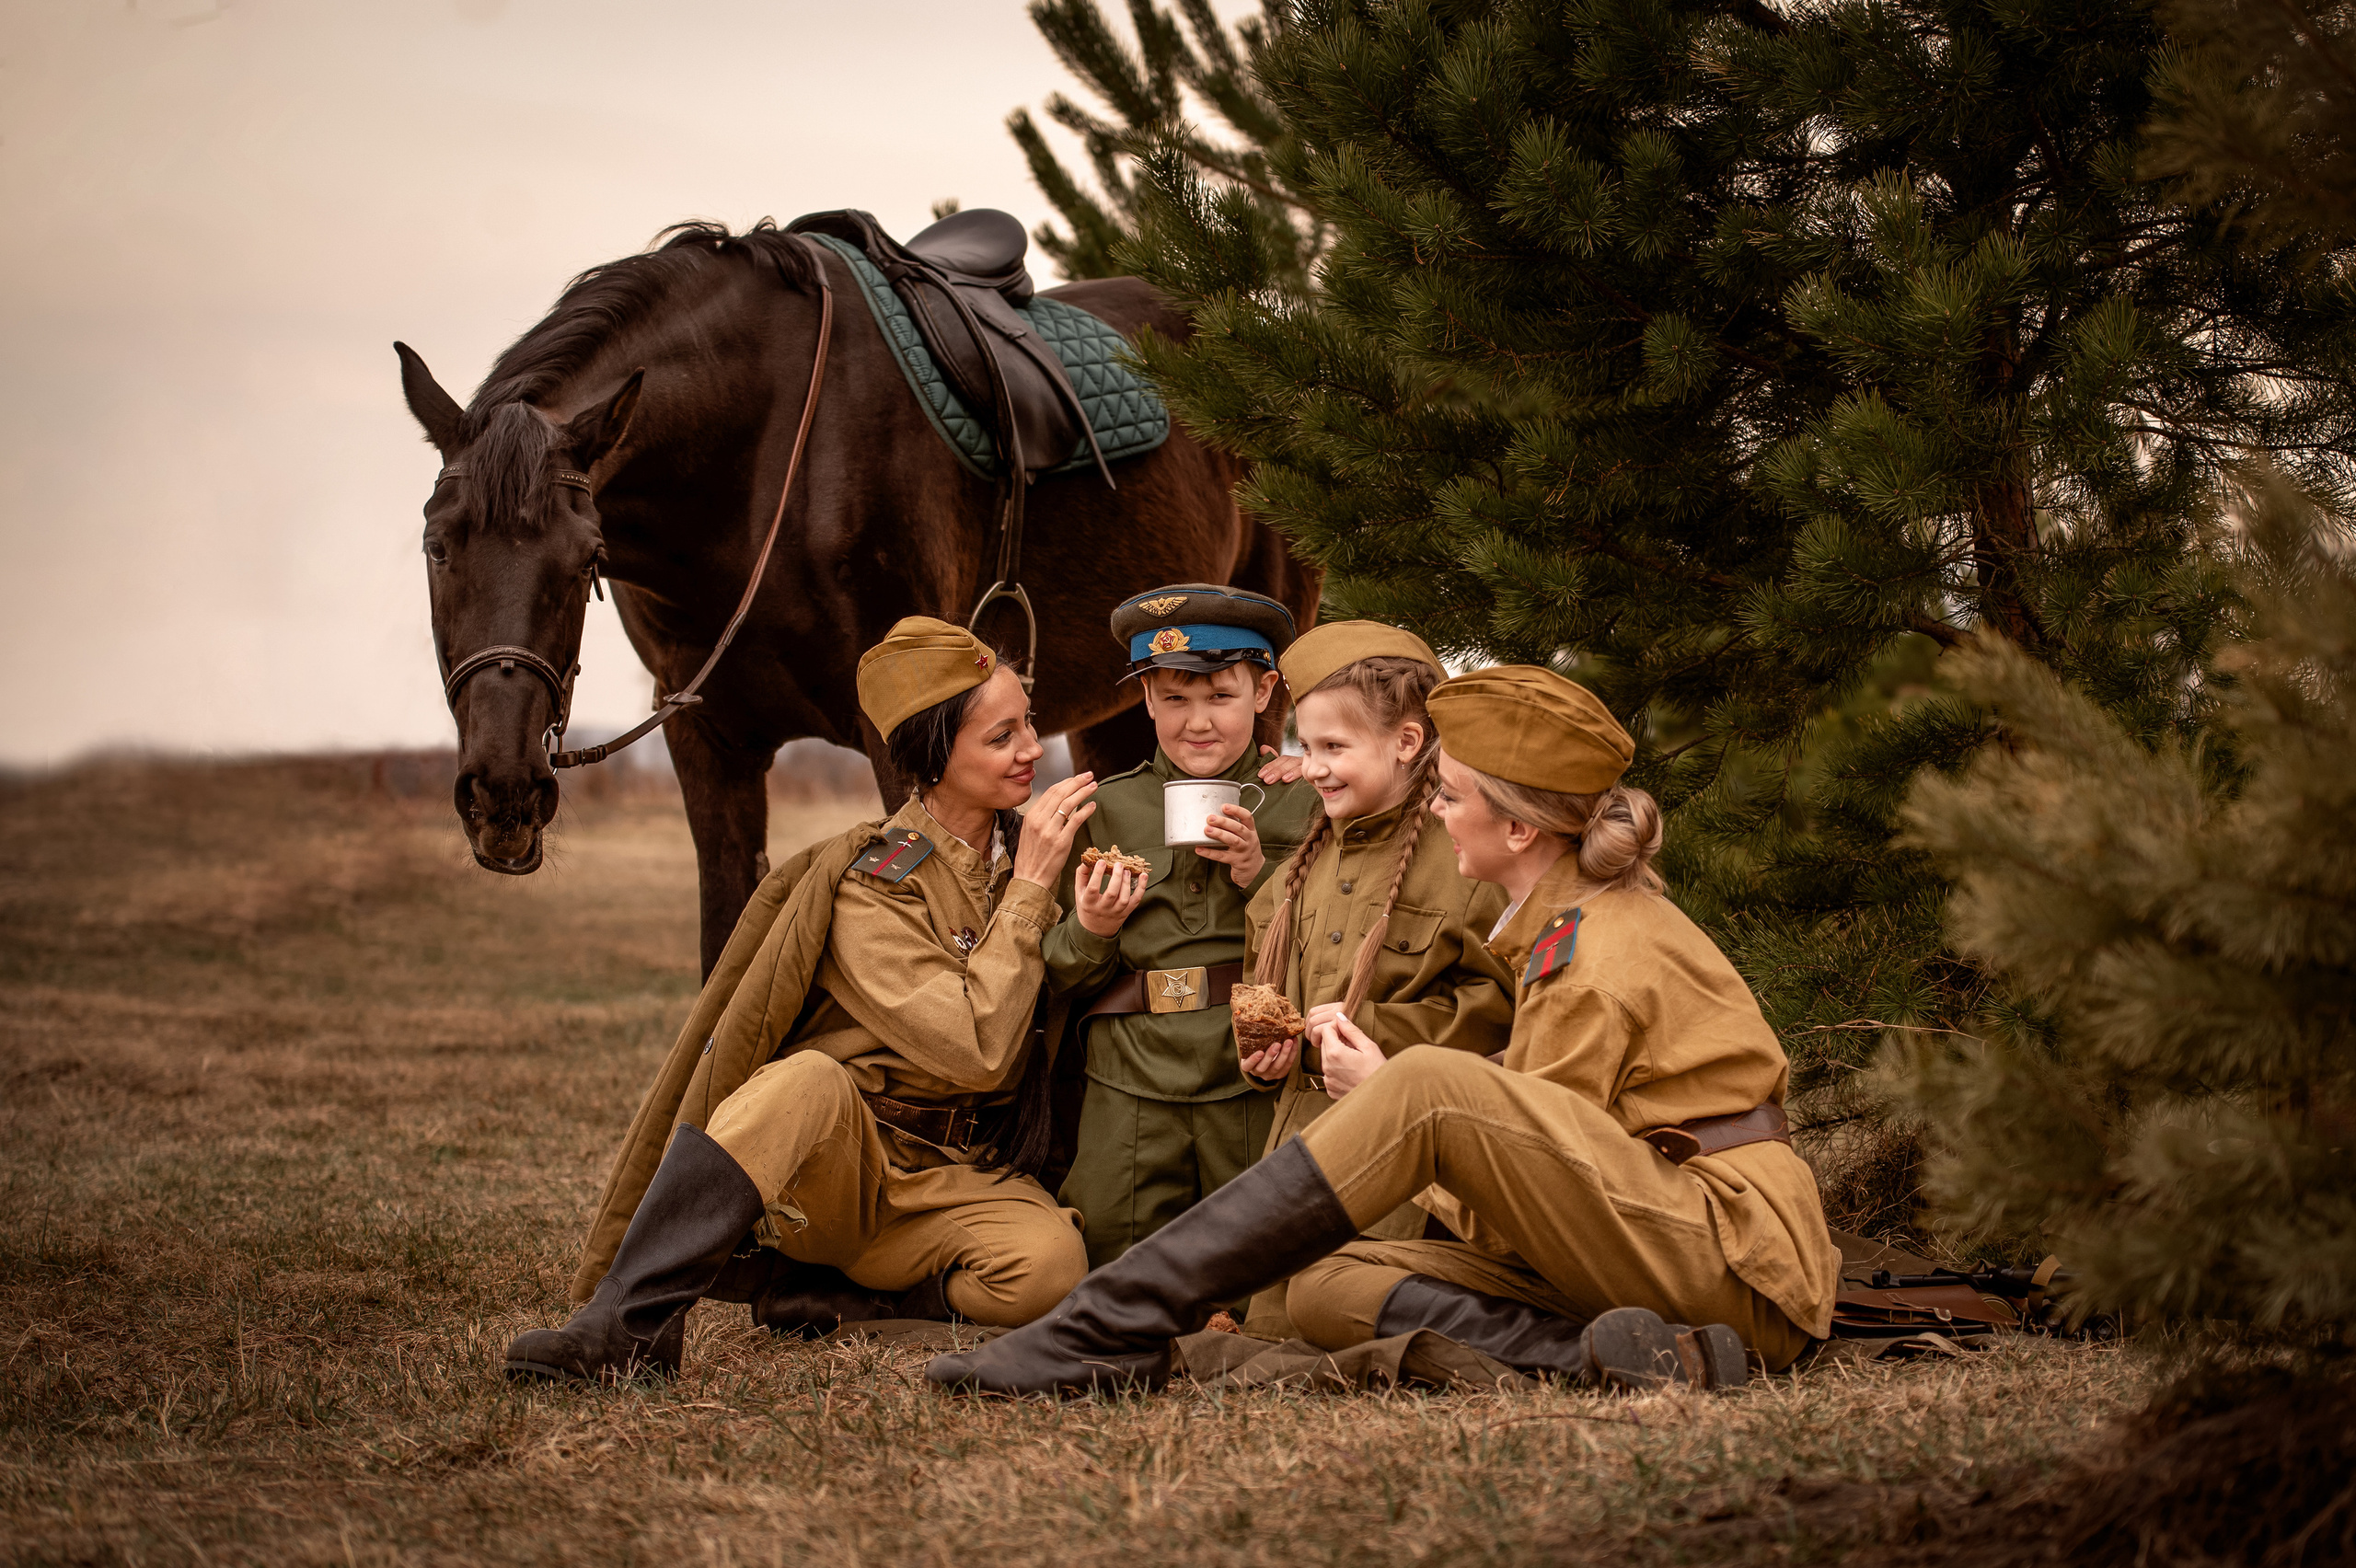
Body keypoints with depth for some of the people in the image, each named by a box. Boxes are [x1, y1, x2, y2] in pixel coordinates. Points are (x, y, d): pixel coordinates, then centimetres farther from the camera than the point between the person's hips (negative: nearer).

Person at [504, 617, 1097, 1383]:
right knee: (806, 1081, -39)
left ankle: (812, 1296, -13)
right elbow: (975, 1048, -21)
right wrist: (1028, 891, -17)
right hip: (830, 1160, -4)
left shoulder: (1031, 850, 7)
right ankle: (626, 1324, -40)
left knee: (1050, 1262, -31)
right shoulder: (868, 887, -10)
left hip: (952, 1186, 4)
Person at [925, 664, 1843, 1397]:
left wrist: (1383, 1092, 4)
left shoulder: (1604, 960, -12)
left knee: (1429, 1089, -26)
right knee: (1328, 1289, -3)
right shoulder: (1571, 921, 18)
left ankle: (1117, 1325, -27)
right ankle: (1601, 1357, -23)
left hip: (1735, 1258, -10)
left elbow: (1525, 1171, -9)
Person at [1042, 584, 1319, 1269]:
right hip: (1131, 1100, 1)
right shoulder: (1107, 811, 8)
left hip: (1258, 1093, -1)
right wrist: (1091, 932, -11)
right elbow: (1062, 982, 10)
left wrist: (1262, 877, -12)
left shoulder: (1303, 807, 3)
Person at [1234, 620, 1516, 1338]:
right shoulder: (1304, 870, 14)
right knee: (1270, 1325, 3)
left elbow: (1497, 1000, -12)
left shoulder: (1459, 861, -10)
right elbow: (1262, 975, 27)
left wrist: (1375, 1030, -16)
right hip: (1304, 1116, 7)